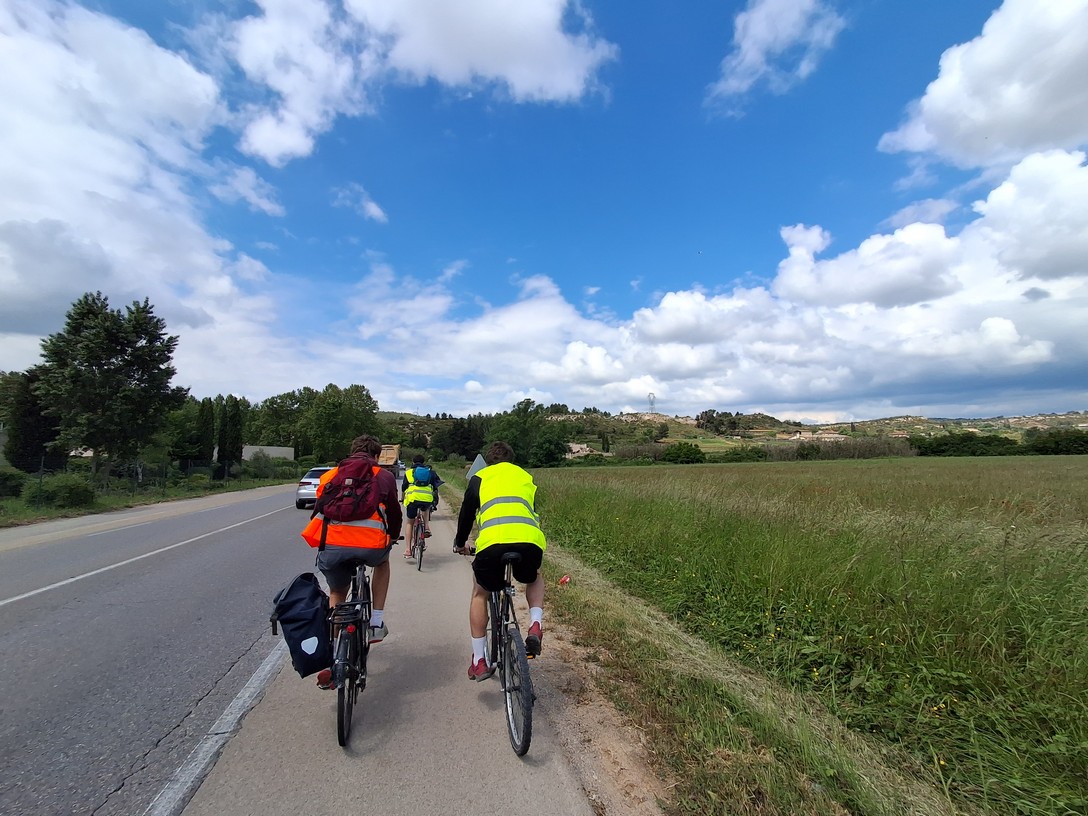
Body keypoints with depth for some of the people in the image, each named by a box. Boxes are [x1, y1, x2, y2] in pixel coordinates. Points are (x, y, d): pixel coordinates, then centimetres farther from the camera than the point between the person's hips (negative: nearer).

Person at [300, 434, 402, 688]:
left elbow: (318, 512, 29)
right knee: (383, 561, 34)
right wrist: (393, 536, 39)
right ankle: (376, 622, 27)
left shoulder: (330, 475, 22)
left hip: (331, 545, 2)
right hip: (371, 544, -2)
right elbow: (394, 513, 19)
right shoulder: (383, 476, 14)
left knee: (336, 595, 29)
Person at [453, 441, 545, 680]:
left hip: (492, 541, -2)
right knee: (534, 578, 37)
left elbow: (467, 514, 28)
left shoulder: (480, 477, 23)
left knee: (480, 594, 27)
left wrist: (460, 544, 46)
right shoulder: (526, 477, 30)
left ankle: (479, 661, 26)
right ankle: (535, 626, 14)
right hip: (530, 540, 2)